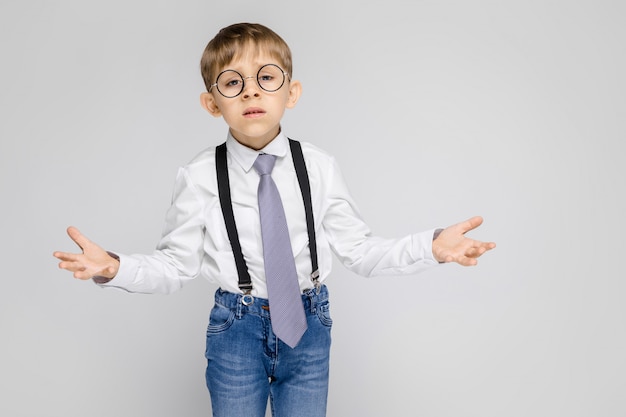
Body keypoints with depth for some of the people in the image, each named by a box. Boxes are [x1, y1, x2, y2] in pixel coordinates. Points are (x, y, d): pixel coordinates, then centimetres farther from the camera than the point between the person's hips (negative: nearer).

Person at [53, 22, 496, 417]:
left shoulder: (319, 168, -6)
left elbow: (359, 250, -2)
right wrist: (112, 268, -21)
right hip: (236, 328, -1)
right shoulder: (200, 177, -10)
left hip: (308, 324, 2)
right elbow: (176, 263, -4)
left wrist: (433, 246, -14)